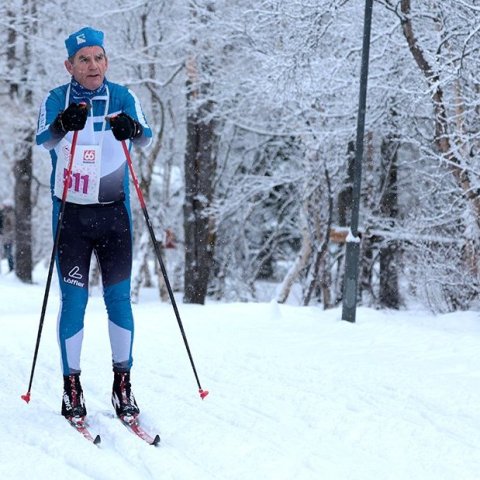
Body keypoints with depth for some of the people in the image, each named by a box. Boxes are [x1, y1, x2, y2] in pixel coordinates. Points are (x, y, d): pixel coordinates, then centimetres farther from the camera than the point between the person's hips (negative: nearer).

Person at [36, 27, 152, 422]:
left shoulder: (123, 98, 0)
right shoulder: (57, 100, -3)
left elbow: (146, 138, -15)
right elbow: (44, 140, -21)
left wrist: (133, 130, -39)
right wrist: (63, 125, -43)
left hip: (114, 212, 1)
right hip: (70, 214, -1)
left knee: (119, 297, 2)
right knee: (74, 300, -1)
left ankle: (123, 384, 12)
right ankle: (71, 386, 9)